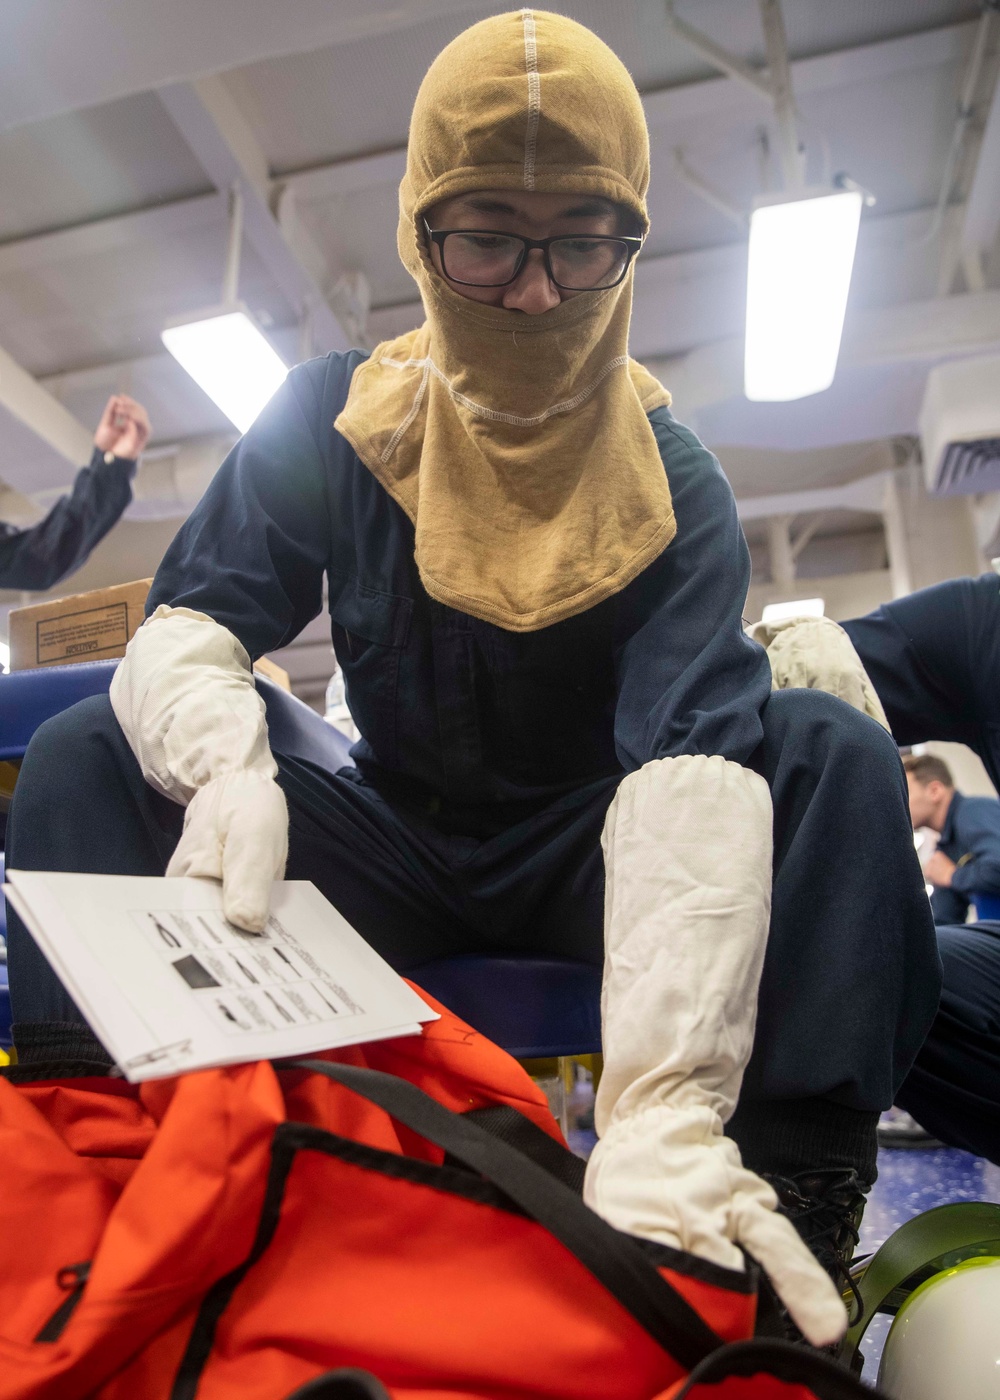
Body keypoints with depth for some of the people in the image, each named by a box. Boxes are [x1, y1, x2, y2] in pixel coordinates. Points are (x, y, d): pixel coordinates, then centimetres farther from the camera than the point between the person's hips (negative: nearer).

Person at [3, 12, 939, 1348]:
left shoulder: (673, 483, -12)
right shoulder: (333, 421, -5)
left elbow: (698, 763, -28)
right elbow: (183, 631, -10)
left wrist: (666, 1100, -42)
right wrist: (226, 767, -36)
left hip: (583, 856, -1)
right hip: (389, 844, 2)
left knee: (835, 751, -26)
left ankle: (789, 1220, -27)